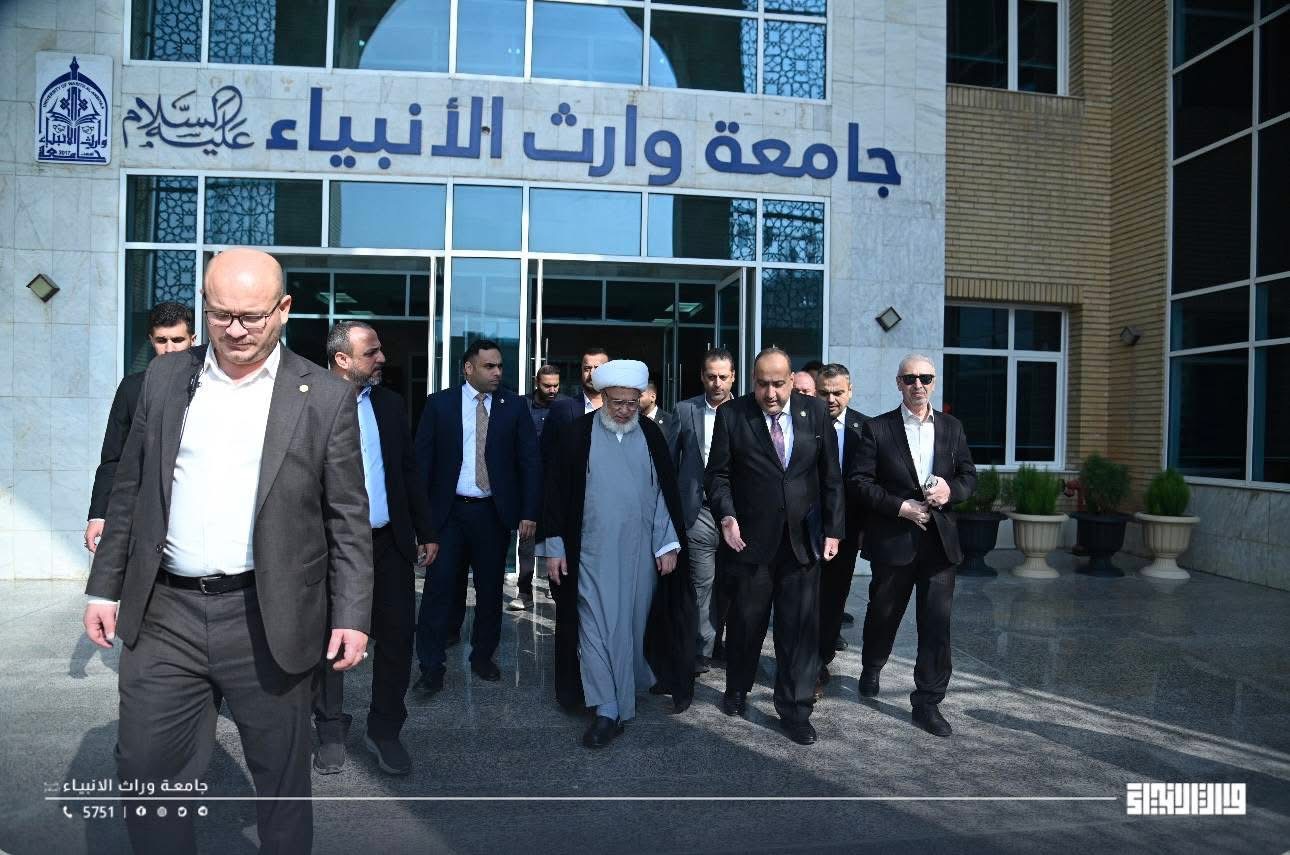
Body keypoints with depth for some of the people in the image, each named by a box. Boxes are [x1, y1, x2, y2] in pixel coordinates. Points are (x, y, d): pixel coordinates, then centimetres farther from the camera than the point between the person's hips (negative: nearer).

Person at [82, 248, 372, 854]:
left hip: (267, 620, -3)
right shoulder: (165, 377, 7)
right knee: (145, 769, 12)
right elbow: (129, 491, 12)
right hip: (165, 614, 3)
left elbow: (349, 519, -4)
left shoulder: (325, 398, -4)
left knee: (281, 777, 11)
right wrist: (105, 587, 10)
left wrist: (351, 616, -8)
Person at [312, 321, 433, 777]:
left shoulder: (391, 403, 8)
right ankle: (331, 733, 29)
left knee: (397, 636, 6)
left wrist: (425, 531, 10)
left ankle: (385, 730, 24)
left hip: (390, 542, 4)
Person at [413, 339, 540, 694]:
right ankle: (431, 667, 8)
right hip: (448, 512, -1)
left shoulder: (514, 406, 3)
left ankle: (483, 657, 27)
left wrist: (529, 512, -5)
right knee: (439, 586, -2)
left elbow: (530, 460, 1)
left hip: (494, 513, 1)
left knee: (491, 589, 10)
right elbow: (422, 460, 1)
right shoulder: (439, 404, 1)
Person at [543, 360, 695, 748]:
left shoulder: (651, 435, 2)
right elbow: (558, 492, -2)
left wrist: (668, 544, 2)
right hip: (592, 551, -2)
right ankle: (607, 710, 3)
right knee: (596, 625, -4)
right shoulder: (579, 434, -4)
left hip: (641, 551, 2)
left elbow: (665, 492, 6)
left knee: (635, 623, 13)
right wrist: (555, 548, -3)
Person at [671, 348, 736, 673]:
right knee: (703, 584, -1)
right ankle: (702, 654, 7)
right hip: (700, 512, -1)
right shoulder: (685, 411, 4)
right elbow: (670, 462, 6)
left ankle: (721, 642, 28)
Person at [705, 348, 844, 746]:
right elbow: (718, 474, 0)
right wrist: (727, 516, -15)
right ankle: (737, 690, 37)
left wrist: (833, 530, 3)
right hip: (752, 539, -1)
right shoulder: (731, 415, -4)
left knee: (800, 626, 4)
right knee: (746, 620, 13)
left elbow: (830, 475, 5)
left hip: (803, 539, 1)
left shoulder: (815, 411, 1)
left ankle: (795, 709, 19)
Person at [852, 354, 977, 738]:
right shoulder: (877, 428, -3)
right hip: (893, 539, -2)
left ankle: (928, 703, 11)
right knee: (884, 613, 15)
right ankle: (870, 669, 43)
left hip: (940, 539, 2)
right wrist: (899, 507, -16)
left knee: (937, 622, 0)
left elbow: (969, 476, 11)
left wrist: (951, 489, -11)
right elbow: (861, 481, -6)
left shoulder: (951, 427, 8)